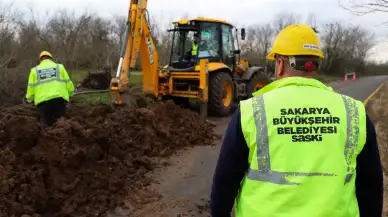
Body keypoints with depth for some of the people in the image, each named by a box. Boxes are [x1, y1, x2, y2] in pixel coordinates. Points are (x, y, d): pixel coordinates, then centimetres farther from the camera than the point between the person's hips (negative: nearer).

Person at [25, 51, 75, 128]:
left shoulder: (35, 70, 14)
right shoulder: (59, 67, 13)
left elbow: (31, 88, 9)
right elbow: (68, 83, 8)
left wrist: (29, 98, 25)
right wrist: (70, 93, 24)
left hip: (43, 101, 1)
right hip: (59, 98, 0)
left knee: (46, 126, 5)